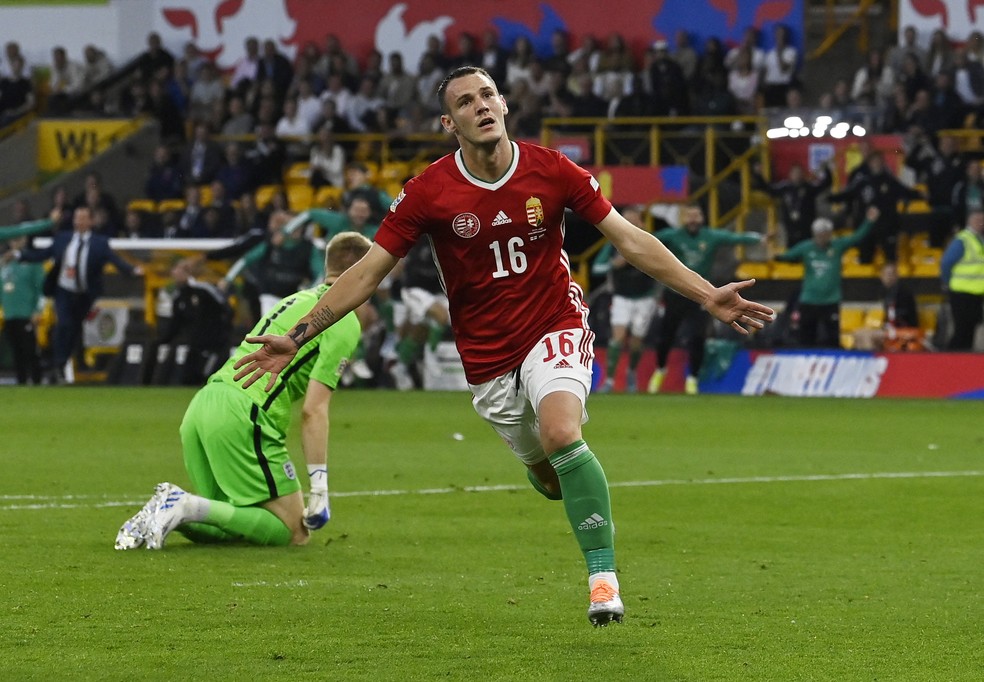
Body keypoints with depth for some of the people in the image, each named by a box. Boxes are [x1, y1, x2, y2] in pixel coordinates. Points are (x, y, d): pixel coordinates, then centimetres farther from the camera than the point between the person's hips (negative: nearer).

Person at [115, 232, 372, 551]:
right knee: (295, 533, -1)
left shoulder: (298, 300, 26)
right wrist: (319, 488, -8)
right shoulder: (345, 322, -2)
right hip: (242, 414, -9)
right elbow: (313, 411, -10)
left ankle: (167, 506, -3)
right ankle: (190, 508, -16)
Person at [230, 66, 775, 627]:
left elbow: (631, 241, -5)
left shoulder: (551, 170, -10)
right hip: (488, 358, 2)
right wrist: (297, 338, -12)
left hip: (556, 327, -2)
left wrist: (708, 295, -10)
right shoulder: (430, 192, -10)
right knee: (550, 478, 8)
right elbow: (369, 272, -5)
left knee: (560, 434, -30)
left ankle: (604, 576, -21)